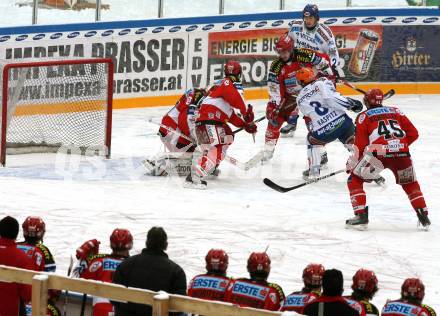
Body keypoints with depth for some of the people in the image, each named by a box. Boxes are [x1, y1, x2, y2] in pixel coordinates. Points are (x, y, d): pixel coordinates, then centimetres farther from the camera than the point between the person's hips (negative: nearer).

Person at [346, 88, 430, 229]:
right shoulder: (396, 112, 23)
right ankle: (424, 217, 18)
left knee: (354, 180, 14)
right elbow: (413, 133, 17)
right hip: (402, 153, 3)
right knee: (410, 184, 27)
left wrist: (352, 163, 18)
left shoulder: (364, 116, 14)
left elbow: (360, 145, 6)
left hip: (378, 153, -3)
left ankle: (361, 215, 2)